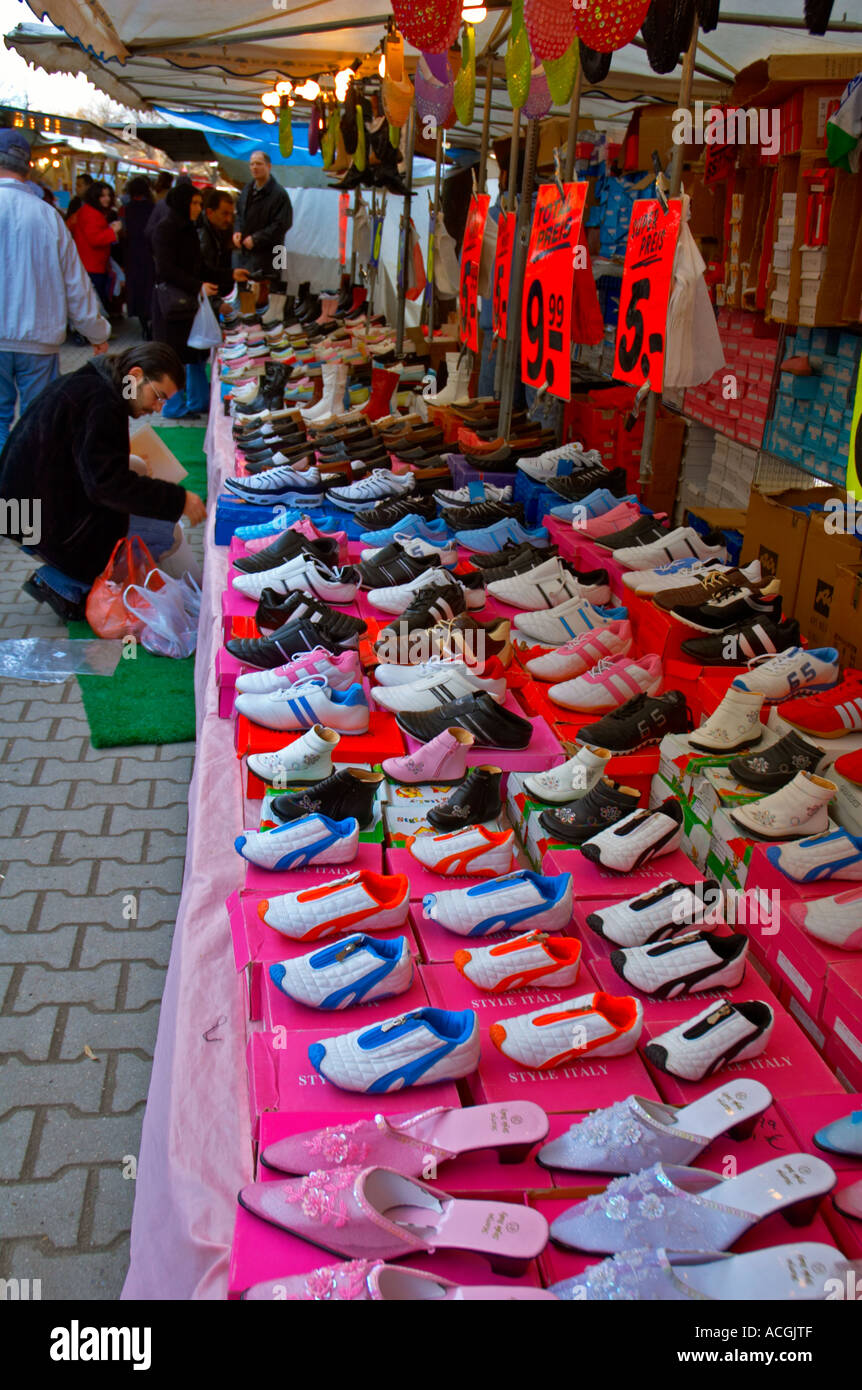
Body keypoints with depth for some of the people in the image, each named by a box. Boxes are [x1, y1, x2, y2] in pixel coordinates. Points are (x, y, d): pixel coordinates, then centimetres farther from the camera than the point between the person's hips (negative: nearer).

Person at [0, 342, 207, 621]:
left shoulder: (82, 383, 12)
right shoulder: (100, 402, -20)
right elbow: (108, 483, -26)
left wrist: (134, 464, 17)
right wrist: (178, 500, -24)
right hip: (53, 523, -10)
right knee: (169, 535, -9)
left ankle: (59, 580, 13)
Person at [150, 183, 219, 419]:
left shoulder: (188, 229, 14)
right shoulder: (165, 230, -12)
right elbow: (167, 269, -19)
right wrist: (198, 286, -25)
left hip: (189, 299, 8)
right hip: (170, 299, -8)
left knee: (197, 352, 11)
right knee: (175, 354, -3)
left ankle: (199, 400, 21)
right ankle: (173, 406, 5)